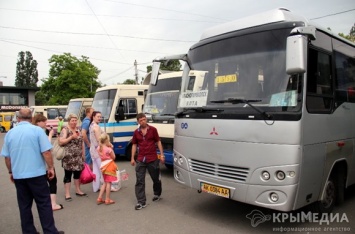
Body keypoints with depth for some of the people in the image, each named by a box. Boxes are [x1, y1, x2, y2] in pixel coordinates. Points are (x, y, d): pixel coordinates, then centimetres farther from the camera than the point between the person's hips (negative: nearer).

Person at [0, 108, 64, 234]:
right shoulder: (37, 130, -9)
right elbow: (46, 152, -13)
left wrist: (11, 172, 24)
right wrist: (51, 168, -1)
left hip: (18, 175, 4)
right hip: (37, 174, -4)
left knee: (24, 205, 13)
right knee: (44, 204, 4)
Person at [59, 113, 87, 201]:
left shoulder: (78, 130, 12)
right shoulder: (65, 130, -6)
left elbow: (82, 143, 17)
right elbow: (61, 142, -16)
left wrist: (83, 155, 14)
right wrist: (71, 137, -20)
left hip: (78, 157, 6)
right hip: (68, 157, -6)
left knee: (78, 173, 14)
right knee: (68, 175, 0)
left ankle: (78, 191, 28)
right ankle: (67, 194, 7)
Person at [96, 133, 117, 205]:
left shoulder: (98, 148, 3)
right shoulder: (108, 149, -17)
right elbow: (113, 157, -7)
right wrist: (111, 148, -6)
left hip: (103, 166, 7)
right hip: (109, 166, -7)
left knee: (105, 183, 19)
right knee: (108, 183, 1)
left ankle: (99, 198, 18)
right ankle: (107, 200, 7)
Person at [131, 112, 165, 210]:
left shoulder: (153, 129, -3)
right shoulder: (136, 132, 4)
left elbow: (158, 142, 0)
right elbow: (134, 145, 10)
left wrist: (162, 155, -5)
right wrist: (132, 158, 7)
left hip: (153, 159, -1)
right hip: (140, 160, 2)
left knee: (156, 178, 14)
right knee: (139, 181, 0)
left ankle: (157, 194, 40)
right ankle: (141, 202, 7)